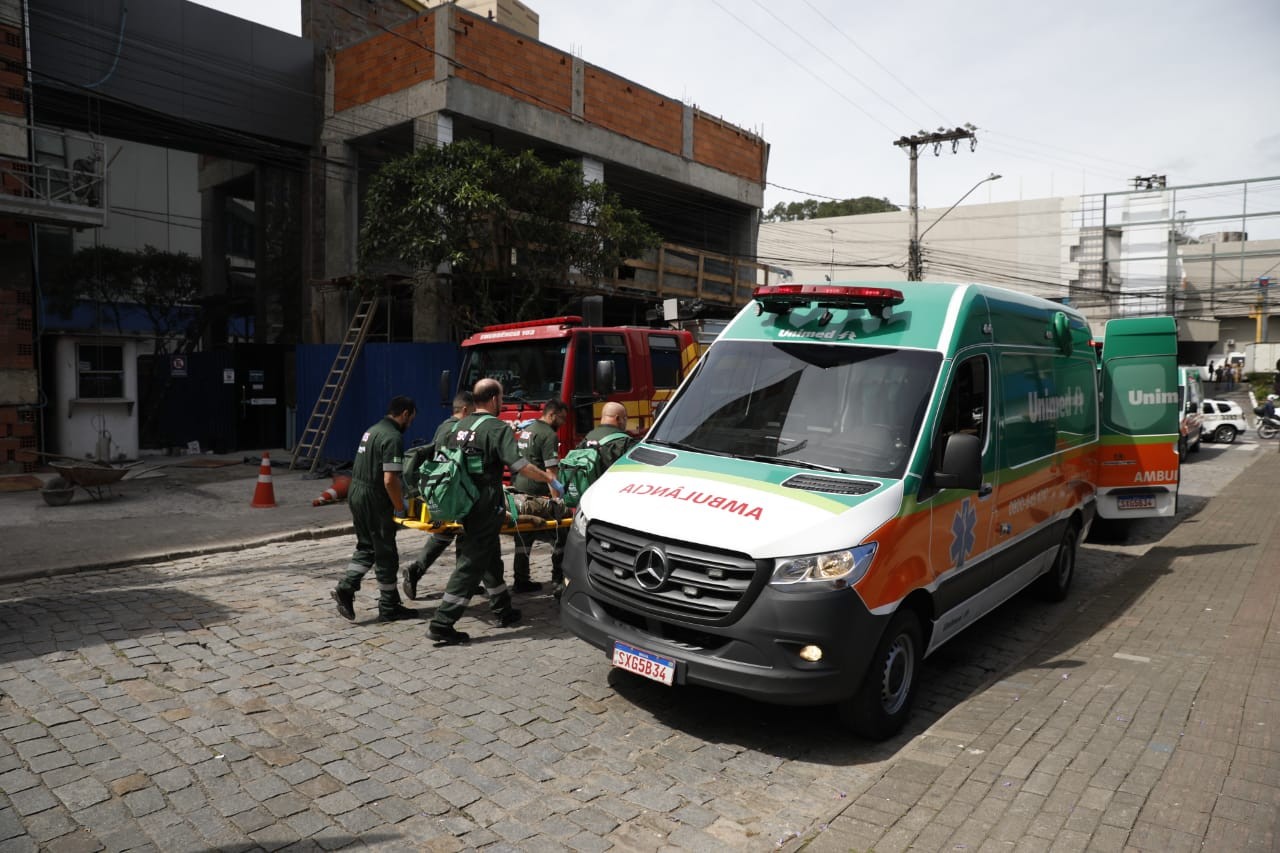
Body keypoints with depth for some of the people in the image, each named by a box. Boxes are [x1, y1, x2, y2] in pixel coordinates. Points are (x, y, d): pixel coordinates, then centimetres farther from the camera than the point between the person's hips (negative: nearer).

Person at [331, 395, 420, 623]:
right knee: (386, 554, 3)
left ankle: (345, 588, 6)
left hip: (356, 494, 9)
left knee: (366, 547, 19)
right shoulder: (393, 437, -17)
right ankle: (389, 608, 13)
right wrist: (400, 508, -12)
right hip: (374, 500, -9)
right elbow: (390, 480, -24)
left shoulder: (373, 430, 13)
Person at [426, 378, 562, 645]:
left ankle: (503, 610, 33)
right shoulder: (497, 428, -13)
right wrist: (550, 479, -13)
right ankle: (442, 623, -5)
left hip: (464, 502, 9)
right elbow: (519, 465, -22)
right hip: (486, 506, -9)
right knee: (471, 564, -5)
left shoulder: (461, 425, 12)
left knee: (491, 557, 21)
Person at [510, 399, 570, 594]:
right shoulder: (549, 435, -11)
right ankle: (559, 576, 9)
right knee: (558, 535, 4)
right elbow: (550, 470, -18)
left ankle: (521, 580, 14)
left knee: (524, 537, 12)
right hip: (536, 493, -9)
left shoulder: (526, 429, 18)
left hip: (517, 488, 9)